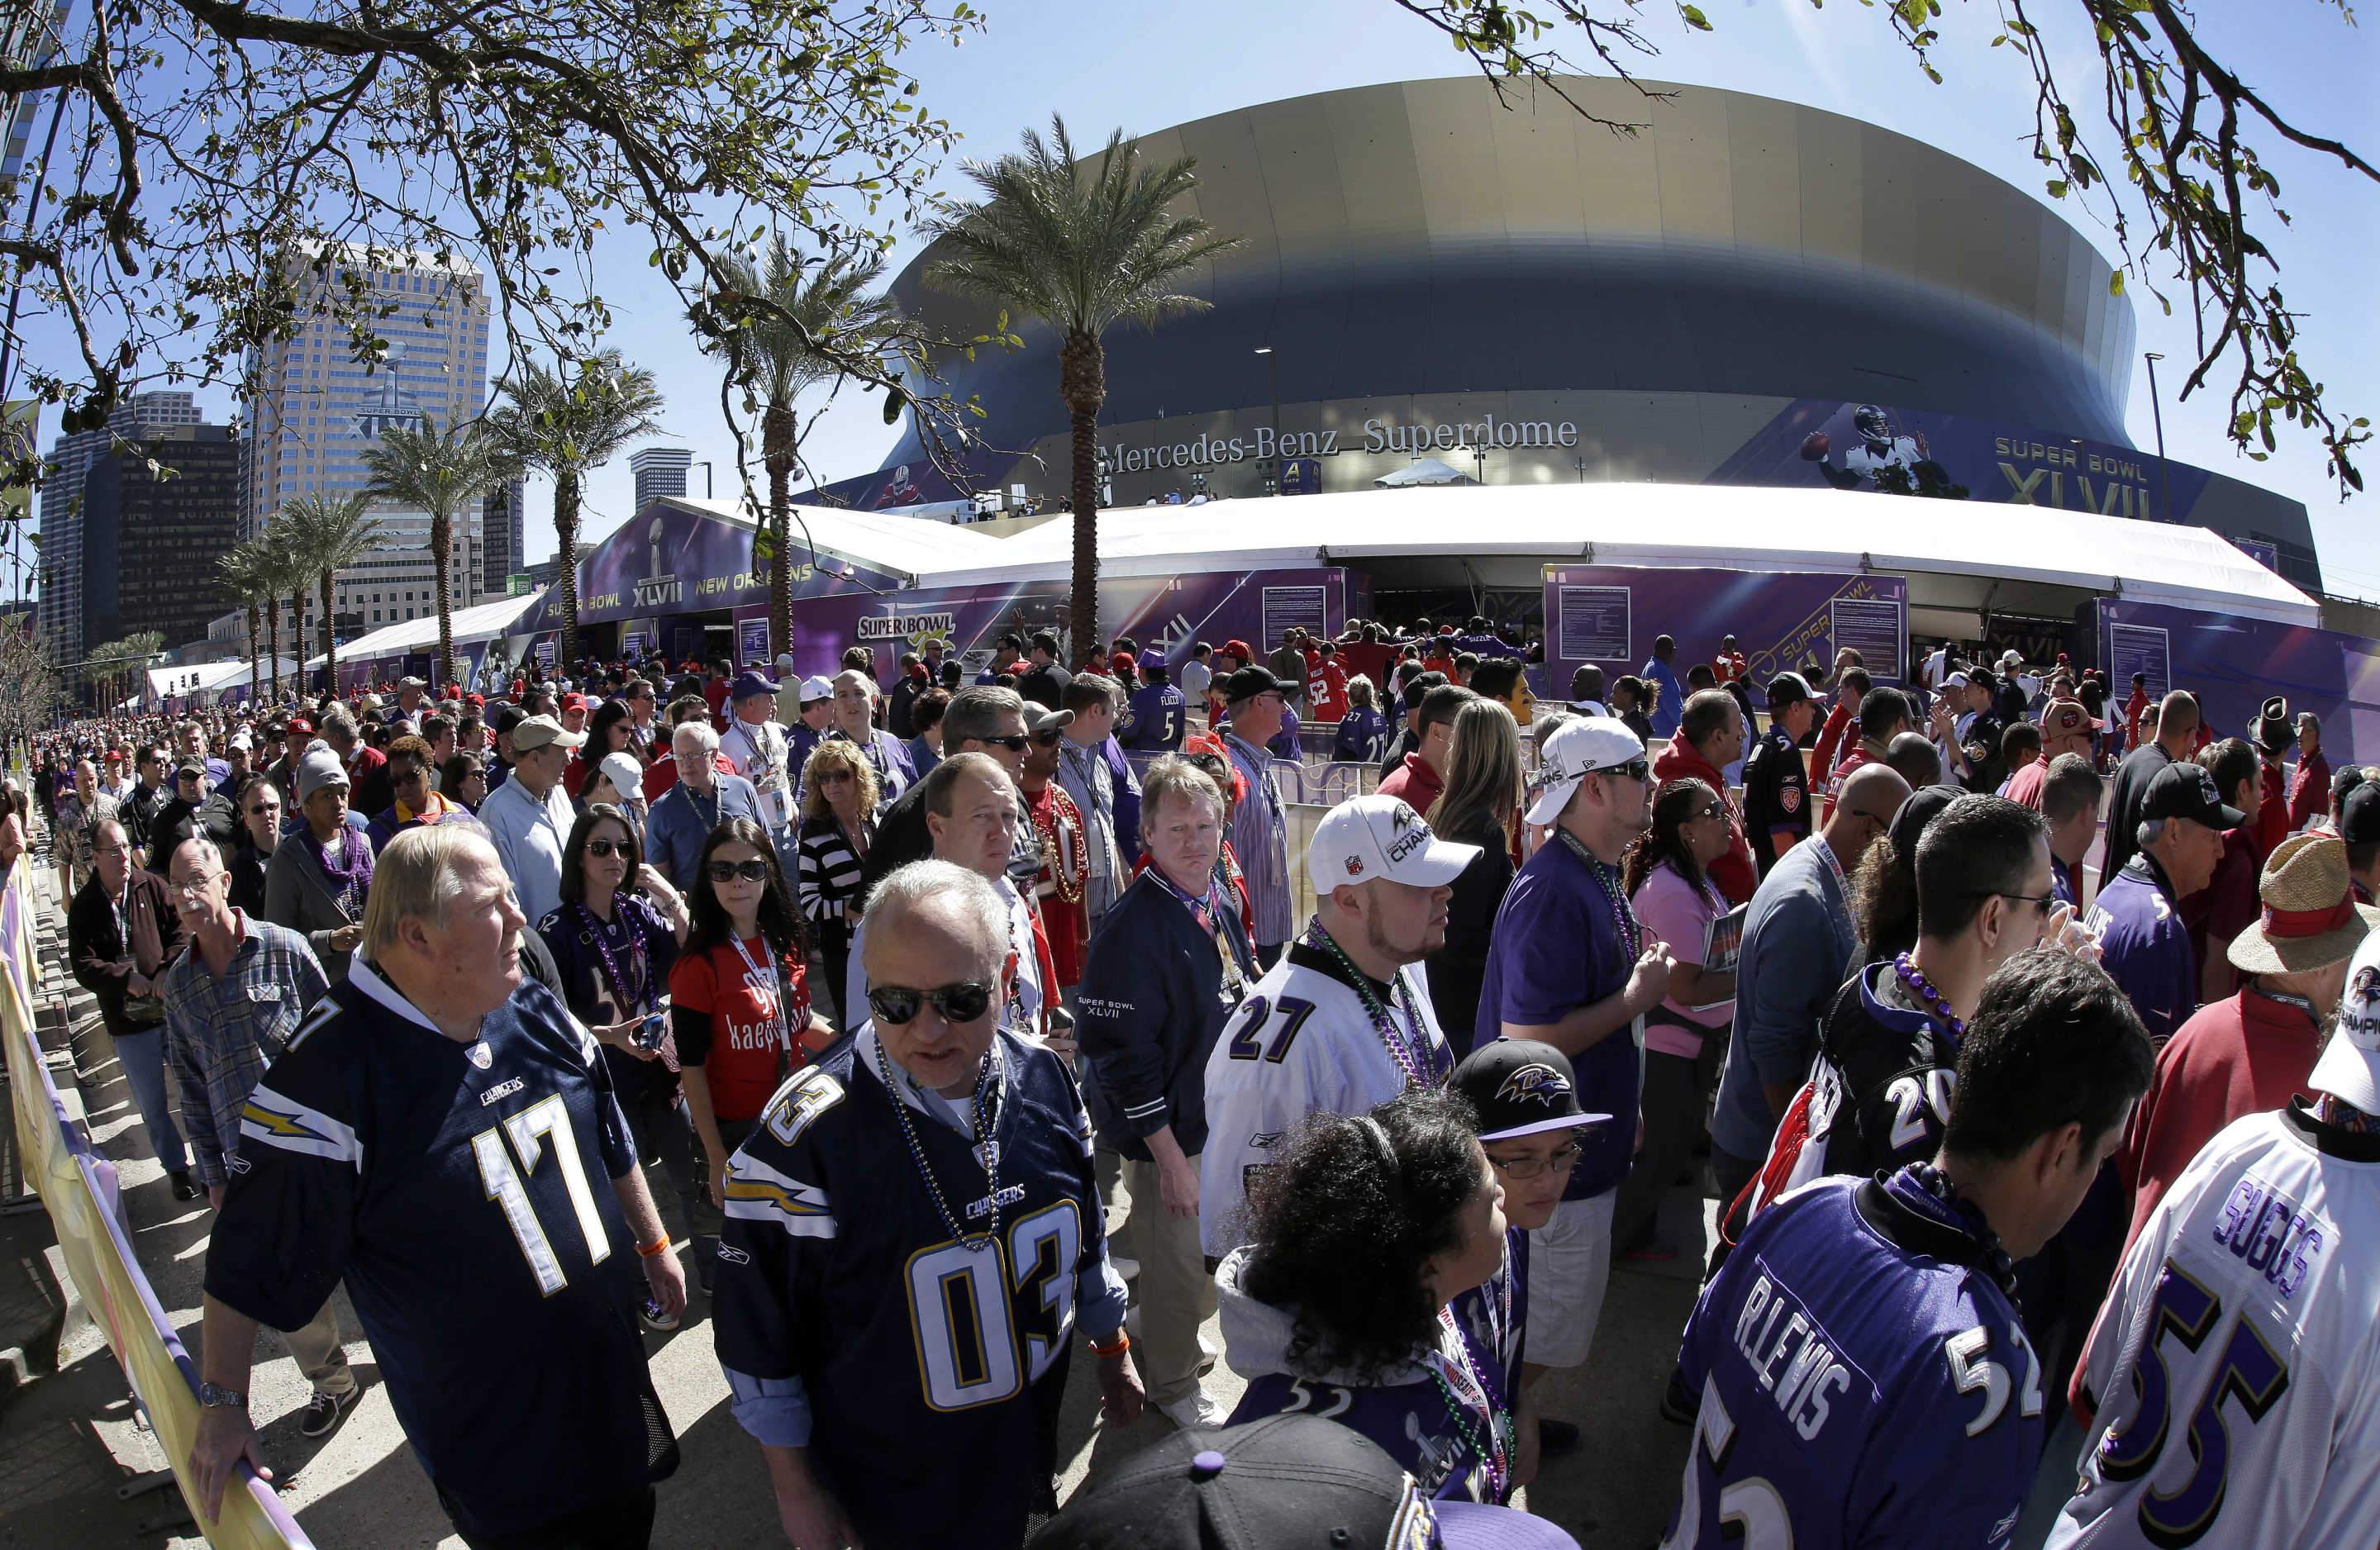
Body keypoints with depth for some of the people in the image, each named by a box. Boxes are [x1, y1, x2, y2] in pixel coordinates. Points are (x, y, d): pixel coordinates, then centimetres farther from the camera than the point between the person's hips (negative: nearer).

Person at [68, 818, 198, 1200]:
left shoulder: (152, 886, -3)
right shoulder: (83, 907, -3)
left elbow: (178, 932, 0)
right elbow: (83, 966, -8)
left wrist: (167, 972, -14)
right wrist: (126, 978, -21)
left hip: (173, 1007, 0)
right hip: (128, 1022, 0)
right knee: (152, 1104, 9)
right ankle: (177, 1168, 25)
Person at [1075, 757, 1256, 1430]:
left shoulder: (1221, 903, 1)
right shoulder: (1132, 927, -25)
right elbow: (1122, 1053, -23)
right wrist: (1168, 1155, -20)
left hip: (1228, 1118, 8)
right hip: (1169, 1132, -8)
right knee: (1176, 1266, 11)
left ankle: (1178, 1343, 51)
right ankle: (1173, 1386, 36)